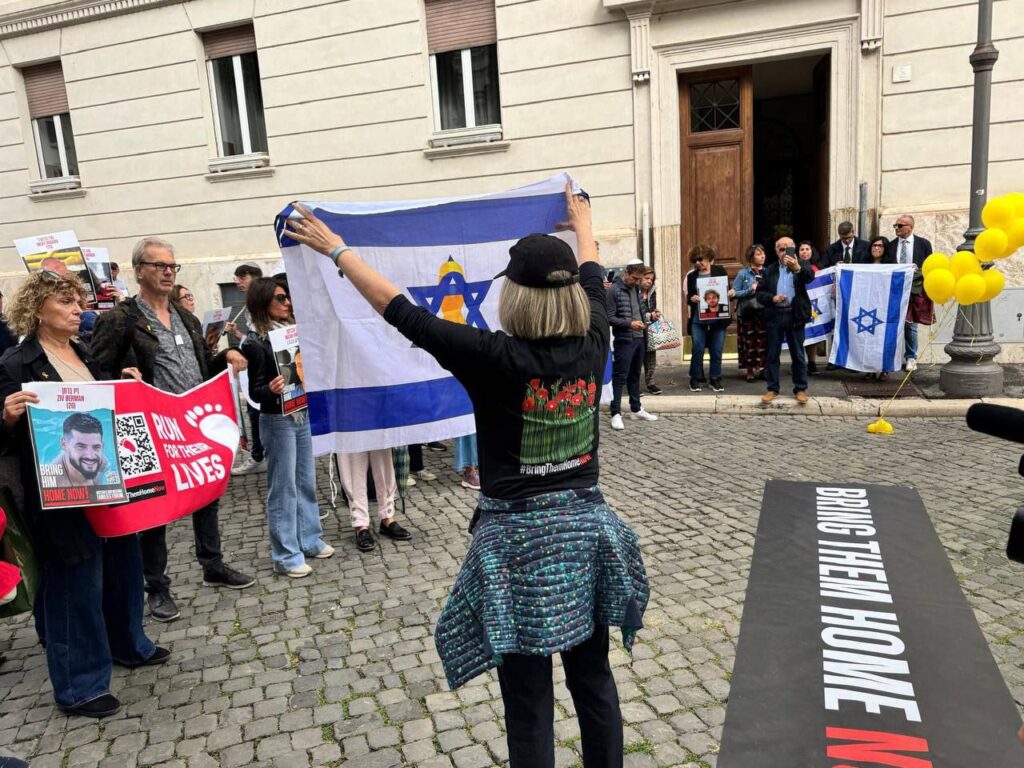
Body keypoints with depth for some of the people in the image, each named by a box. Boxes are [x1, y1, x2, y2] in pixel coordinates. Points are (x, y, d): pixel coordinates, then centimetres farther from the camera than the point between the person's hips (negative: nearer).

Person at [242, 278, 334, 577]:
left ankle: (310, 540, 29)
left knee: (306, 481, 15)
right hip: (277, 419, -7)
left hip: (302, 414, 7)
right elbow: (255, 391, -14)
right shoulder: (255, 342, -12)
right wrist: (271, 390, -33)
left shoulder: (292, 329, 7)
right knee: (283, 487, 0)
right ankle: (286, 556, 10)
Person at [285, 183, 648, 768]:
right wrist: (583, 226, 35)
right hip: (587, 528, 6)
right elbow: (594, 282, 15)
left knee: (530, 701, 10)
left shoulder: (497, 358, -20)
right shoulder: (592, 346, -6)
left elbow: (403, 311, -12)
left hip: (520, 539, -5)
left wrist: (335, 248, 1)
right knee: (594, 680, 21)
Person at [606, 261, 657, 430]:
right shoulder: (614, 290, -11)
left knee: (635, 375, 16)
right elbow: (609, 318, -15)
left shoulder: (636, 288, 12)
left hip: (639, 338, 7)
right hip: (623, 340, -7)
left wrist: (642, 320, 6)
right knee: (620, 377, -4)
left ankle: (636, 409, 25)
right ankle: (616, 413, 0)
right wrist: (629, 323, -21)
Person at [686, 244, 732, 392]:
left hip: (718, 318, 0)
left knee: (717, 351, 6)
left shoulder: (720, 271, 5)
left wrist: (732, 293, -13)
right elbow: (688, 297, 6)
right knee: (697, 350, 0)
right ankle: (695, 379, 14)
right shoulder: (691, 275, 7)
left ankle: (716, 379, 18)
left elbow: (728, 290, 9)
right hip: (698, 319, 0)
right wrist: (692, 298, -16)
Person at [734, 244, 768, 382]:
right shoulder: (743, 273, 0)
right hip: (748, 312, -3)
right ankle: (751, 370, 10)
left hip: (764, 312, 3)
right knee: (749, 342, 1)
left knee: (764, 342, 1)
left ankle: (762, 368, 11)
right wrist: (750, 290, -13)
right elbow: (734, 293, -3)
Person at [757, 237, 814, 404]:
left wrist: (798, 268, -39)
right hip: (774, 316, 2)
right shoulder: (770, 270, 10)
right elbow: (760, 293, 7)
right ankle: (773, 389, 14)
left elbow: (810, 276, -19)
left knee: (798, 355, 4)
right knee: (773, 354, 6)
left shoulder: (802, 265, 3)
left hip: (795, 315, -2)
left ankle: (800, 389, 13)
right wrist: (772, 298, -13)